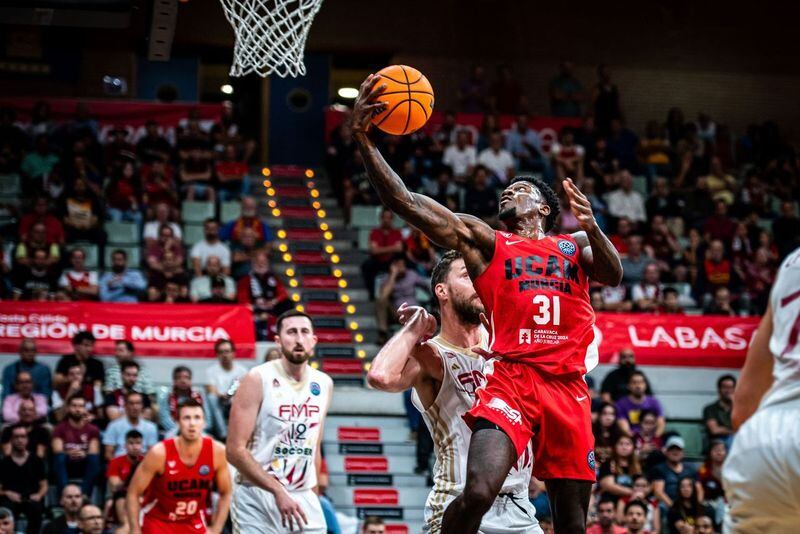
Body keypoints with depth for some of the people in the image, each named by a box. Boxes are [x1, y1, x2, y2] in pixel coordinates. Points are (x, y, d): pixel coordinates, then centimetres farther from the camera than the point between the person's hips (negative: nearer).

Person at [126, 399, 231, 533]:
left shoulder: (217, 452, -15)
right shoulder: (159, 453, -23)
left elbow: (226, 494, -1)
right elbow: (133, 493, -14)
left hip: (194, 523, 3)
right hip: (157, 521, -3)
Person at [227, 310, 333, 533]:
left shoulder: (323, 384, 9)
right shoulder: (257, 380, -9)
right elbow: (236, 450, -14)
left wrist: (313, 496, 15)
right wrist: (279, 491, -19)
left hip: (304, 499, 5)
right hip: (257, 498, -5)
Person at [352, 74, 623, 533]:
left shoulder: (574, 246, 20)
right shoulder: (485, 241, 13)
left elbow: (613, 276, -1)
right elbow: (406, 203, 4)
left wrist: (592, 228, -21)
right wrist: (363, 139, -7)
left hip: (567, 388, 2)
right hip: (510, 380, -2)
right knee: (478, 493, -25)